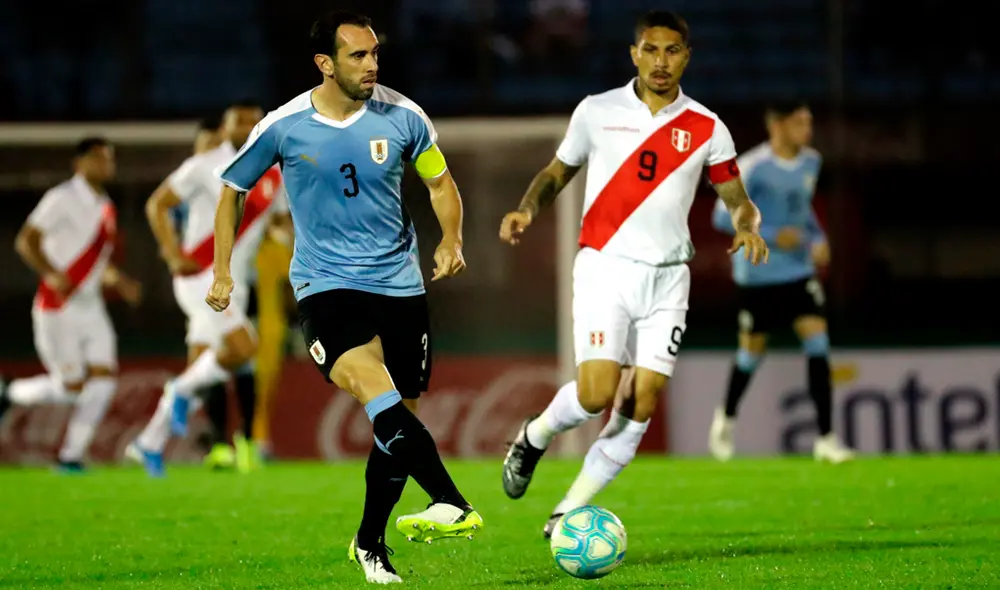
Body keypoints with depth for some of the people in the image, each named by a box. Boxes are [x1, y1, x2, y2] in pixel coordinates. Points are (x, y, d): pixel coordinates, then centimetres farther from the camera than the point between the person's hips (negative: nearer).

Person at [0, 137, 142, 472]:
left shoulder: (106, 208, 14)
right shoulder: (63, 199, -10)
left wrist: (119, 282, 8)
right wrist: (52, 274, -29)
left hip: (91, 307, 7)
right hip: (58, 309, -7)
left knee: (105, 376, -8)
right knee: (71, 387, -7)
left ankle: (71, 456, -1)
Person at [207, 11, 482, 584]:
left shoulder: (402, 116, -2)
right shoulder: (283, 127, -6)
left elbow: (442, 184, 12)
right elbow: (233, 191, 10)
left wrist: (451, 240, -7)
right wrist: (223, 274, 6)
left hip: (400, 283, 3)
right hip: (326, 284, -3)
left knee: (395, 420, 5)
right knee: (373, 387, -28)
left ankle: (370, 544, 24)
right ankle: (453, 505, -41)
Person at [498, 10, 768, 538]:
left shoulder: (706, 129, 5)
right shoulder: (597, 112, 2)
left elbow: (736, 200, 13)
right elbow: (558, 171, 15)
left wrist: (748, 227, -10)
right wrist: (527, 210, -4)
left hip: (667, 277, 2)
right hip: (605, 266, -2)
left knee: (641, 404, -5)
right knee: (596, 393, -16)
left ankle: (570, 512, 6)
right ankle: (533, 437, 17)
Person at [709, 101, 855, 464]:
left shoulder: (811, 162, 4)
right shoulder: (752, 168, -17)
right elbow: (723, 217, -16)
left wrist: (818, 238, 3)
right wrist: (772, 236, -22)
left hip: (799, 271, 5)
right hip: (758, 274, -5)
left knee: (817, 340, -10)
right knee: (753, 350, 8)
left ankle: (826, 438, -11)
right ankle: (726, 418, 37)